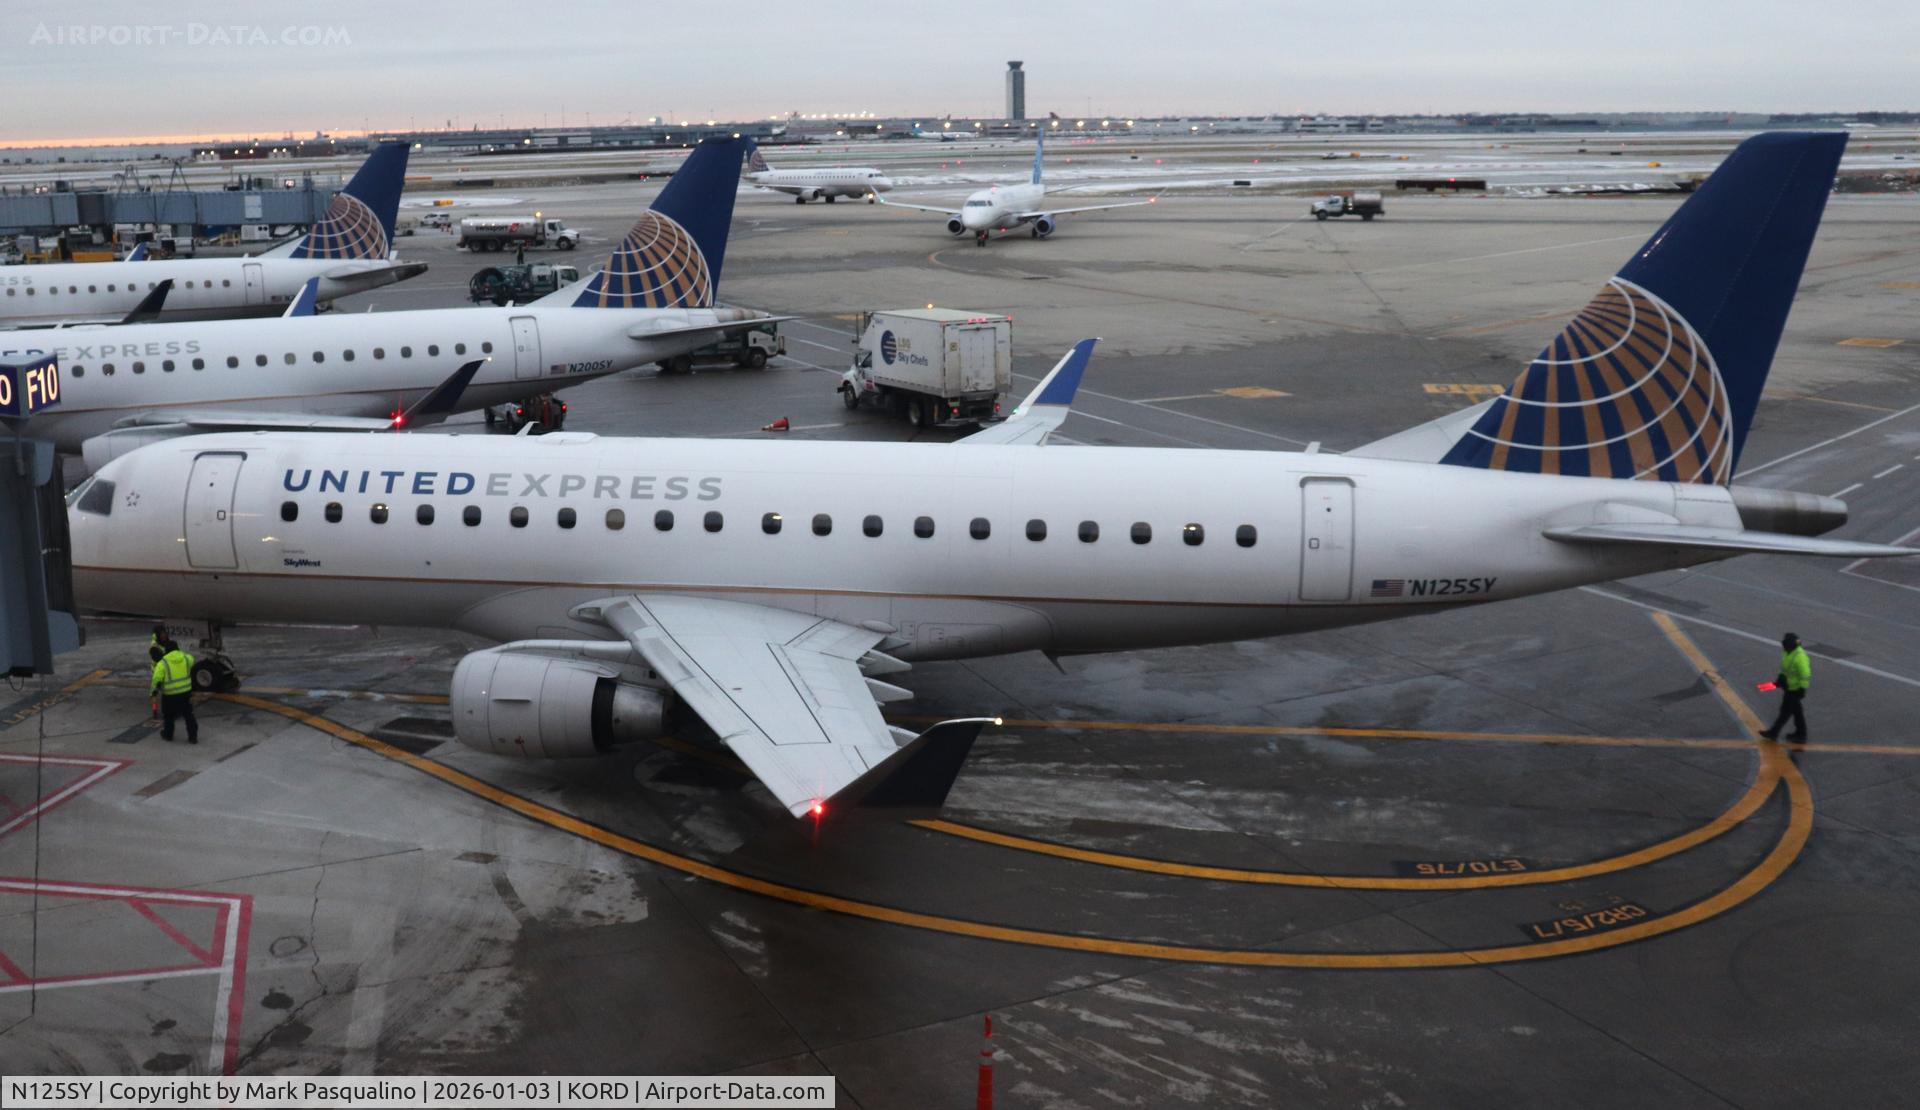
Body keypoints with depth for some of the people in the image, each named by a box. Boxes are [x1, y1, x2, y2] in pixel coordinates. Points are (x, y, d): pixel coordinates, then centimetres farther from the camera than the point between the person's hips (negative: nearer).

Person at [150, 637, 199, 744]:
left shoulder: (163, 663, -14)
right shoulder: (186, 658, -2)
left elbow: (156, 679, -17)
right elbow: (191, 659, 23)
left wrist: (154, 690, -2)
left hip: (170, 695, -3)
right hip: (186, 692, 3)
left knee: (168, 716, 18)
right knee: (189, 715, 12)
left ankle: (168, 735, 33)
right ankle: (193, 736, 11)